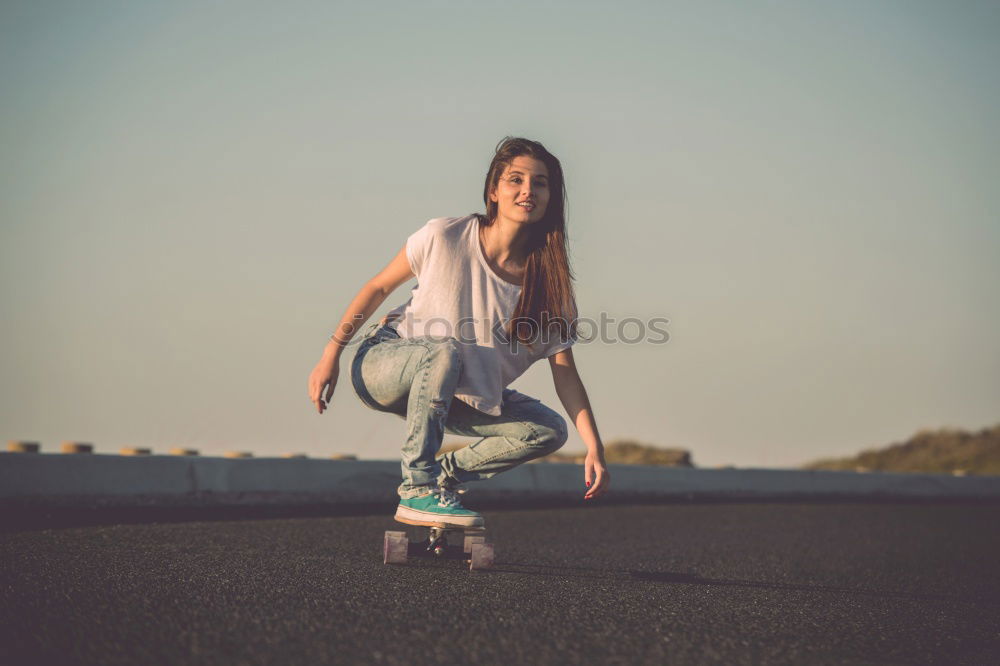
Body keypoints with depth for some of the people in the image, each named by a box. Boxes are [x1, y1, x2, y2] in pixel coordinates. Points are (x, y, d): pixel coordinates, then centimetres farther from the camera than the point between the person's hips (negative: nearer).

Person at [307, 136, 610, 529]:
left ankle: (443, 475, 2)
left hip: (460, 396, 4)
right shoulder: (445, 238, -17)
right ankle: (417, 491, -29)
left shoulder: (549, 280, -11)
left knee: (549, 430, -14)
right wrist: (331, 356, -9)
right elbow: (378, 288, -5)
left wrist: (595, 449, -19)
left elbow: (565, 374, -10)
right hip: (385, 364, -4)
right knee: (444, 352, -37)